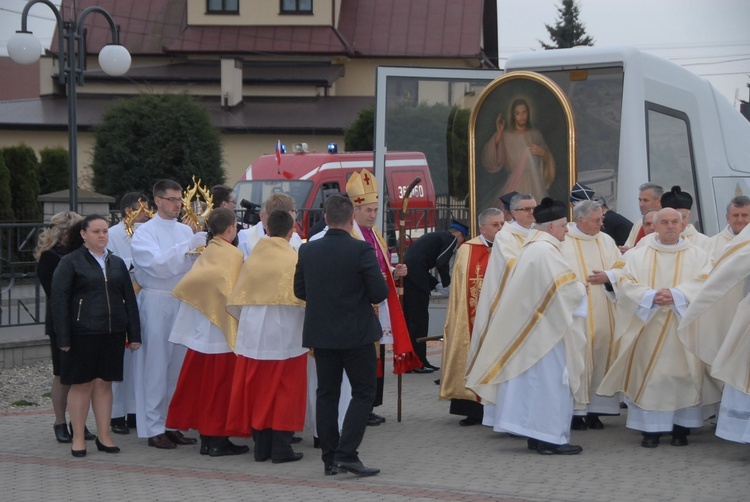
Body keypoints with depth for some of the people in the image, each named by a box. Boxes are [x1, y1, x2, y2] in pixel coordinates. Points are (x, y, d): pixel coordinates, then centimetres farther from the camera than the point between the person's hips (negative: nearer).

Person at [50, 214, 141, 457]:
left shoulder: (117, 263, 13)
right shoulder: (70, 262, -2)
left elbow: (129, 299, 14)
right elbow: (59, 300, -6)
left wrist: (134, 334, 7)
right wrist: (63, 337, -12)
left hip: (112, 334, 4)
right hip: (83, 334, -4)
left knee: (104, 383, 8)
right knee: (82, 384, 1)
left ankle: (104, 436, 14)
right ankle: (78, 438, 9)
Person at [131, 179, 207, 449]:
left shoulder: (186, 230, 14)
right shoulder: (145, 232, -3)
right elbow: (158, 264, -18)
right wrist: (191, 245, -22)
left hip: (183, 301, 6)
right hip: (156, 302, -5)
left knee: (179, 364, 7)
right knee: (156, 365, -3)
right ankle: (154, 428, 1)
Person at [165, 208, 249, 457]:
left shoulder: (205, 253, 8)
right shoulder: (234, 255, -11)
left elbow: (188, 285, 9)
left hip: (201, 330, 6)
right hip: (222, 329, -6)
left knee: (202, 381, 9)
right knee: (221, 384, -1)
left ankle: (206, 438, 14)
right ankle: (218, 439, 2)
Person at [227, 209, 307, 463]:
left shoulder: (252, 258, 3)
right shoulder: (294, 259, -9)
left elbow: (238, 300, 6)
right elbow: (303, 299, -10)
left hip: (253, 335, 4)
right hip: (285, 335, -4)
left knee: (257, 389, 10)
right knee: (284, 391, 4)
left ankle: (261, 447, 14)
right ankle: (281, 448, 3)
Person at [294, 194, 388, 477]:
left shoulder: (307, 250, -1)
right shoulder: (361, 250, -15)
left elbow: (299, 290, 7)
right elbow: (379, 293, -16)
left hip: (320, 334, 5)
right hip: (356, 334, -5)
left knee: (327, 393, 12)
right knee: (363, 392, 4)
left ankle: (329, 458, 13)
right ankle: (346, 453, -7)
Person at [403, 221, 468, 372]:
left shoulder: (437, 236, 29)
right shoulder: (451, 238, 3)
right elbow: (442, 263, -11)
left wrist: (437, 284, 22)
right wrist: (447, 283, 4)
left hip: (406, 272, 9)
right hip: (416, 275, -9)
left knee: (410, 318, 14)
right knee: (419, 319, -2)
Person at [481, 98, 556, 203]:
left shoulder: (536, 135, 10)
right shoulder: (506, 136, 3)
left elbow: (548, 161, 13)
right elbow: (490, 160, -9)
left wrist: (542, 152, -9)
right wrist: (498, 135, -16)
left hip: (534, 185, 2)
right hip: (515, 186, -2)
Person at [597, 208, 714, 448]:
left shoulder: (698, 256, 8)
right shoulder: (637, 255, 9)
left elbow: (704, 284, -6)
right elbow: (626, 284, -2)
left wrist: (676, 294, -21)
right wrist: (652, 296, -20)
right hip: (648, 328, 0)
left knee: (683, 374, -2)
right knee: (649, 375, -3)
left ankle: (681, 428, 5)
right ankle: (650, 428, 1)